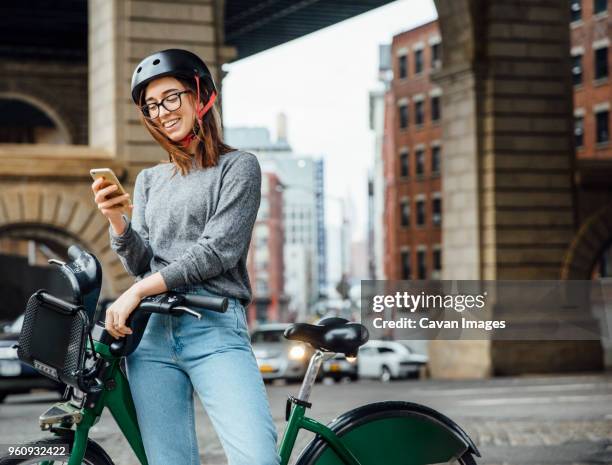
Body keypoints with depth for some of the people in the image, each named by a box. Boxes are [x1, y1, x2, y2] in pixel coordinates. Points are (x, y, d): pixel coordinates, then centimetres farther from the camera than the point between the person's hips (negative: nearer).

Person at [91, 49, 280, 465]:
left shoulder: (238, 167, 7)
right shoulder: (150, 180, 22)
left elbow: (219, 250, -5)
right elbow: (142, 265, 14)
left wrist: (139, 290, -11)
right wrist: (117, 219, -5)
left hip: (215, 328, -4)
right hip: (151, 333, 4)